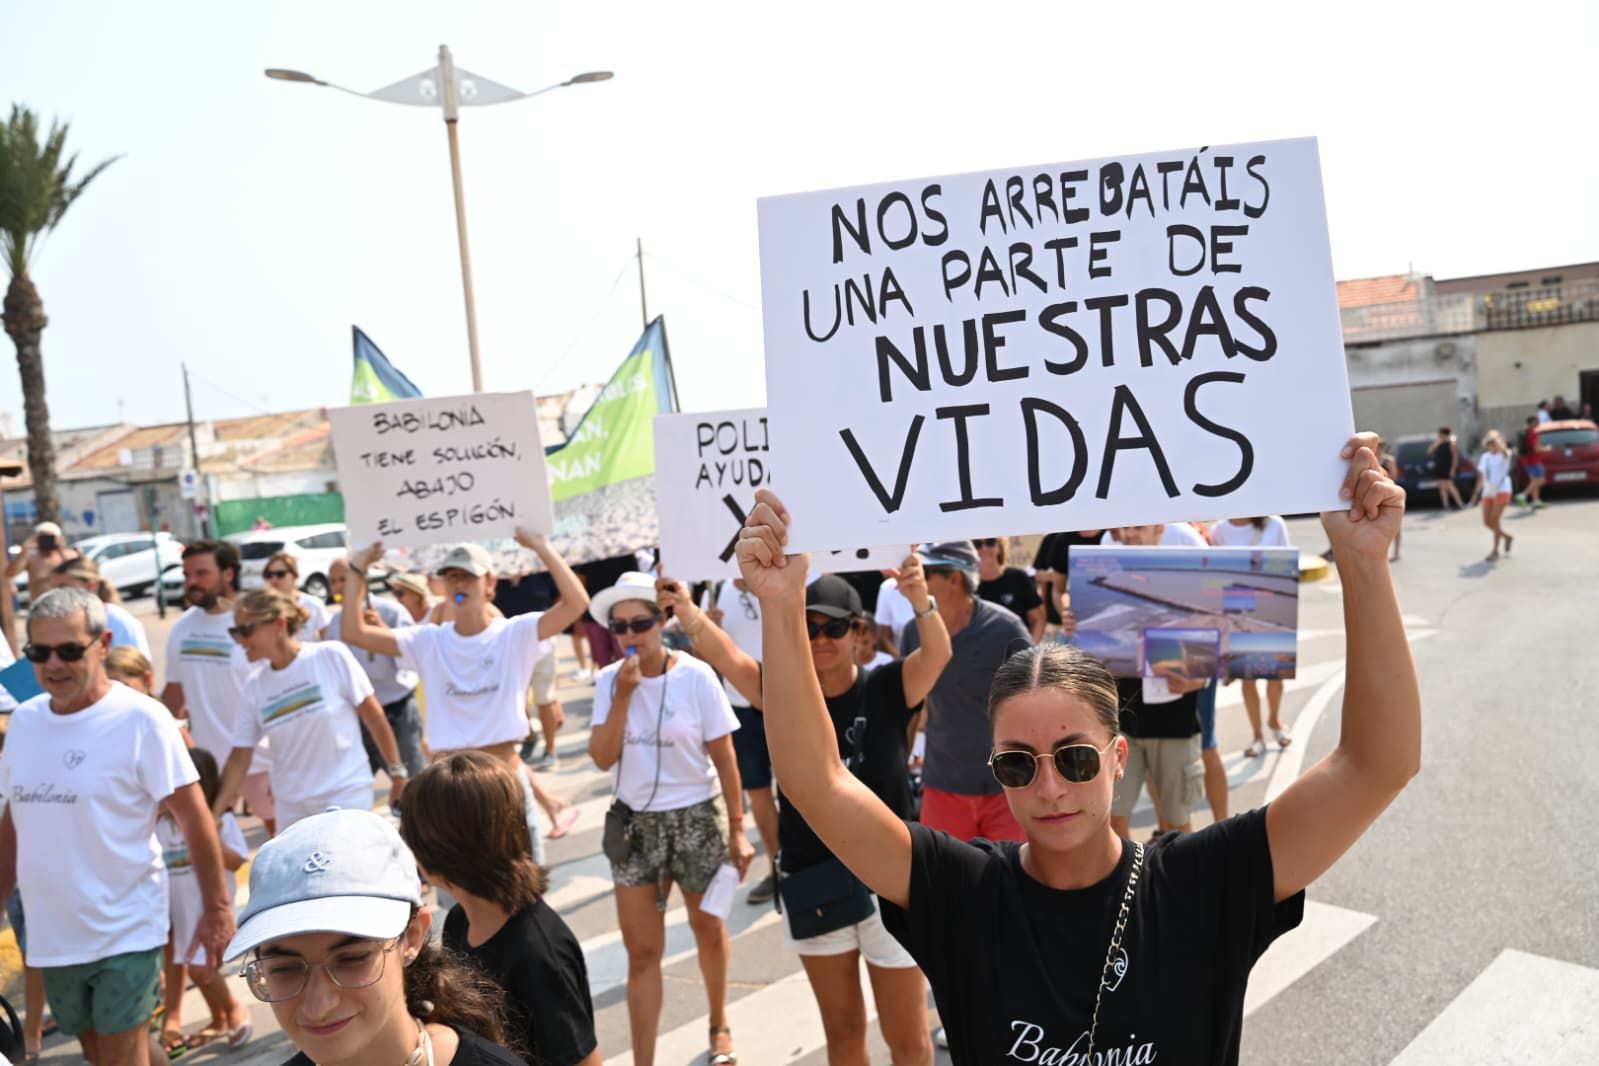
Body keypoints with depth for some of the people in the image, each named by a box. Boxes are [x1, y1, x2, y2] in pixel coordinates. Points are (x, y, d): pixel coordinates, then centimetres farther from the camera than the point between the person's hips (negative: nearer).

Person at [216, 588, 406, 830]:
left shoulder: (332, 656, -12)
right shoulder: (254, 687, -1)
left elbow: (371, 713, -6)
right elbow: (238, 759, 3)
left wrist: (396, 769, -2)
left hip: (346, 793, -4)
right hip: (291, 805, 4)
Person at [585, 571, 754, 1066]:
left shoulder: (695, 676, -13)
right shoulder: (609, 681, -5)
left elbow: (724, 757, -9)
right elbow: (602, 758, -13)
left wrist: (736, 828, -9)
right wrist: (623, 694, -21)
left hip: (697, 818, -1)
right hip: (636, 824, 2)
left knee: (709, 931, 18)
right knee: (642, 951, 3)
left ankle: (719, 1025, 44)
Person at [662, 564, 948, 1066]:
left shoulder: (886, 689, -11)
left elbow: (937, 654, -29)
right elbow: (728, 657, -23)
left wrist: (921, 602, -51)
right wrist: (688, 613, -43)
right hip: (812, 886, 3)